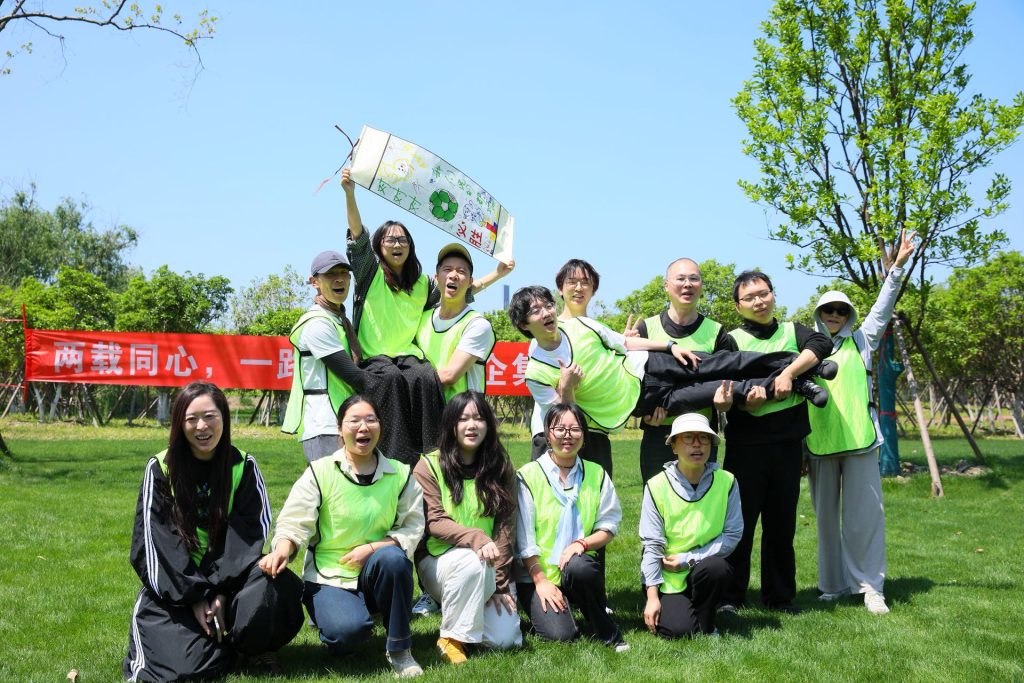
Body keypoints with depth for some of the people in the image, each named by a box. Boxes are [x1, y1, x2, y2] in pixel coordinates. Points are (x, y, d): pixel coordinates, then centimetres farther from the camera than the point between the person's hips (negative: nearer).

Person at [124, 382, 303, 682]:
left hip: (229, 577, 1)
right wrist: (195, 598, -16)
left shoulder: (244, 466, 0)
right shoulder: (160, 469, -3)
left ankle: (252, 648, 1)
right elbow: (157, 542, -8)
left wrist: (221, 592, -19)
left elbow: (246, 535, -6)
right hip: (174, 587, -1)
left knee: (272, 587, -32)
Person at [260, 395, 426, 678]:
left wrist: (372, 548, -16)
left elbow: (412, 528, -1)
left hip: (379, 573, 2)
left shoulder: (400, 474, 2)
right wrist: (282, 549, -28)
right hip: (329, 576, -2)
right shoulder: (320, 472, -3)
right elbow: (293, 523, -6)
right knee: (347, 630, -31)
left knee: (393, 557, -34)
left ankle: (399, 648, -14)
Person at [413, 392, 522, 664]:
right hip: (439, 560, -3)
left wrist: (499, 582, -8)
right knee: (472, 561, -38)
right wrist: (476, 538, -31)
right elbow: (434, 522, -13)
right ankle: (452, 637, -16)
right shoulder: (429, 466, -4)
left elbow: (505, 526, 0)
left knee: (505, 639, -18)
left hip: (488, 570, 3)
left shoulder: (501, 468, 5)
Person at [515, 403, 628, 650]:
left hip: (578, 567, 3)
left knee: (579, 566, -35)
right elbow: (524, 537, -4)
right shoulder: (528, 476, -2)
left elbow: (609, 526, 6)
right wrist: (540, 580, -12)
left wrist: (582, 543, -14)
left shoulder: (596, 475, 8)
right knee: (560, 635, -26)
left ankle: (607, 632, -12)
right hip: (537, 573, -2)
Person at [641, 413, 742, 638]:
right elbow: (652, 544, -6)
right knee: (677, 630, -23)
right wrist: (652, 596, -10)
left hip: (706, 567, 1)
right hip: (668, 578, -1)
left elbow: (733, 534, -5)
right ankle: (670, 606, 14)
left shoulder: (726, 482, -4)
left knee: (716, 567, -33)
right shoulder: (657, 486, -7)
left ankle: (705, 623, -5)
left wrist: (688, 559, -14)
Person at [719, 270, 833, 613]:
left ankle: (780, 595, 20)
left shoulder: (792, 331, 11)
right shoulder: (731, 340, 5)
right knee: (740, 521, 0)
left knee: (782, 523, 9)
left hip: (788, 442, 2)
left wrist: (788, 372, -22)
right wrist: (746, 400, -25)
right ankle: (730, 596, 9)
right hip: (745, 444, -2)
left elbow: (821, 344, -10)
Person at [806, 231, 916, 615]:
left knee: (865, 514, -3)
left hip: (860, 440, -1)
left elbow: (883, 310, 3)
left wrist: (898, 267, -6)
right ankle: (833, 584, 17)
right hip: (818, 444, 1)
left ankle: (869, 585, 5)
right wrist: (798, 449, 7)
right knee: (827, 516, 7)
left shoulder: (860, 342, 13)